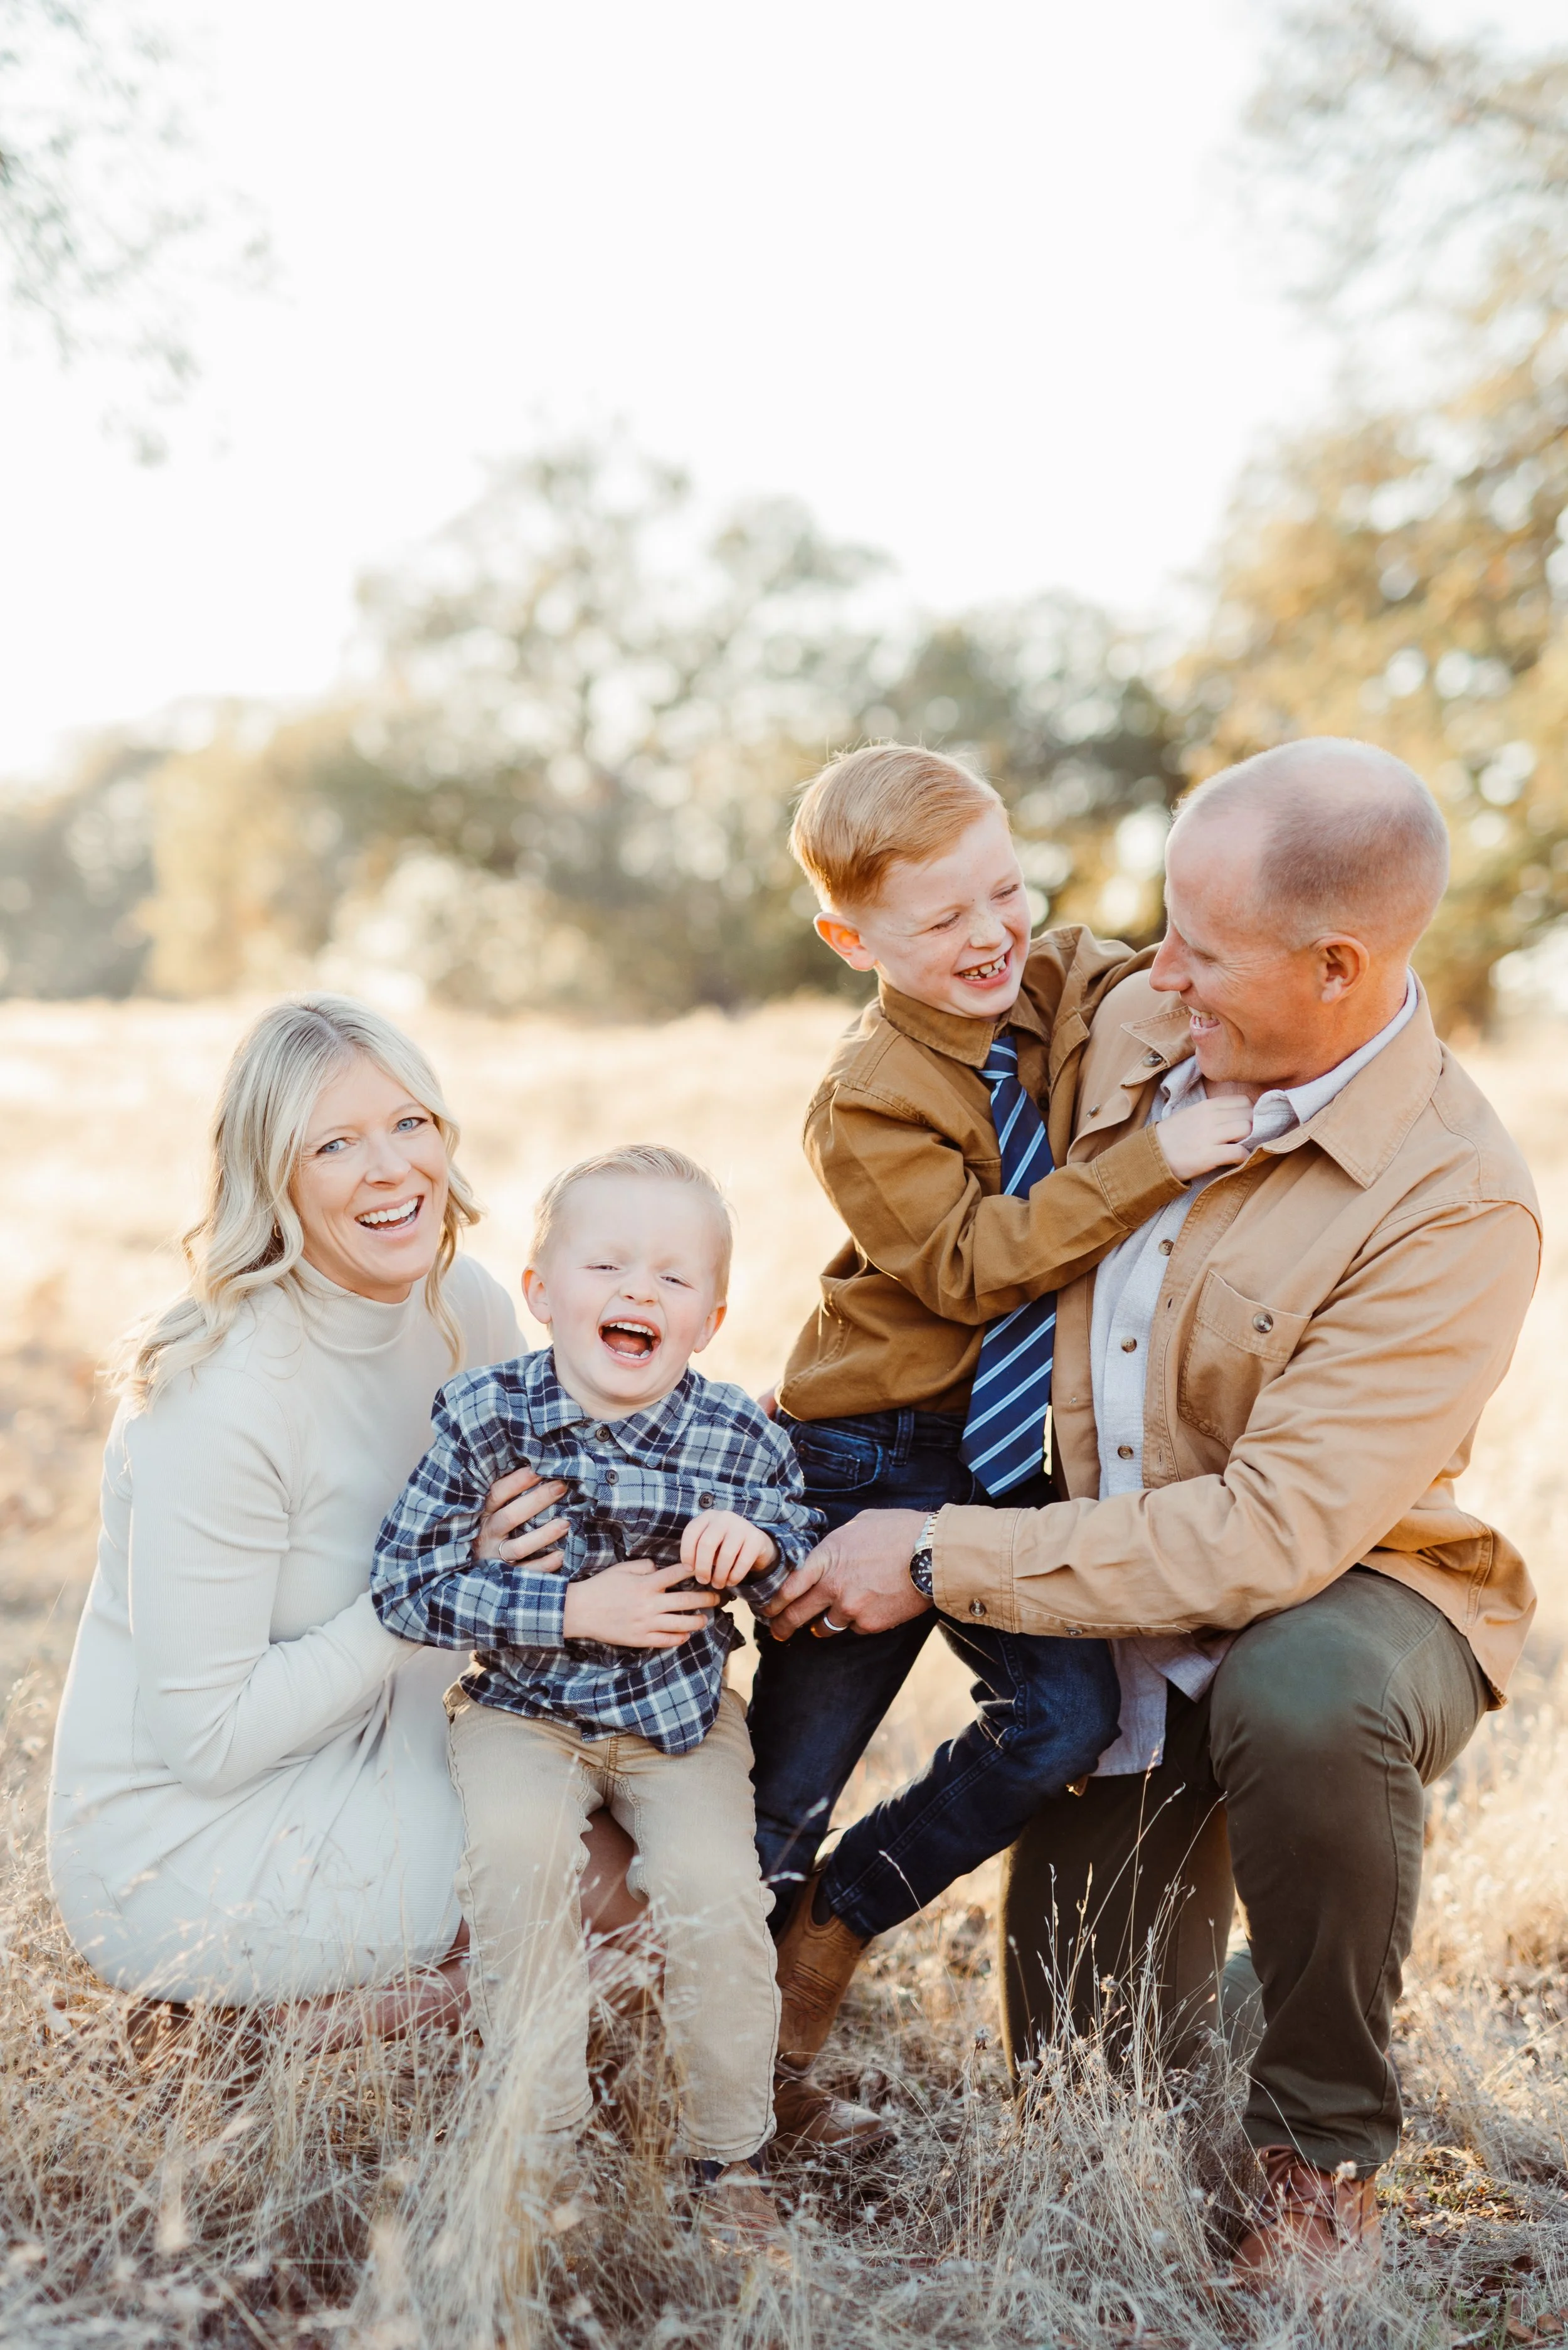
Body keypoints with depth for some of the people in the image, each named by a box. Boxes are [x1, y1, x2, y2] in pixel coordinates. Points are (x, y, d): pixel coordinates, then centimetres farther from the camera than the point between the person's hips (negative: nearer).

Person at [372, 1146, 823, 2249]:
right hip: (523, 1709, 0)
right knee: (516, 1848, -27)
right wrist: (575, 1610, -24)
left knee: (716, 1886, -18)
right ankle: (548, 2130, -7)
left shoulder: (740, 1436, -12)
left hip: (680, 1713, 1)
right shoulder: (487, 1415, -16)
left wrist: (762, 1542, -24)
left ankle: (731, 2153, 7)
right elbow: (407, 1582, -17)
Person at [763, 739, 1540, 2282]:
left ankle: (1323, 2156, -14)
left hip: (1348, 1593, -4)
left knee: (1303, 1702, -40)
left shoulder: (1457, 1210, -25)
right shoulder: (1132, 1027, -6)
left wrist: (944, 1563, -26)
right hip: (1115, 1611, 5)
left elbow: (1274, 1533, -30)